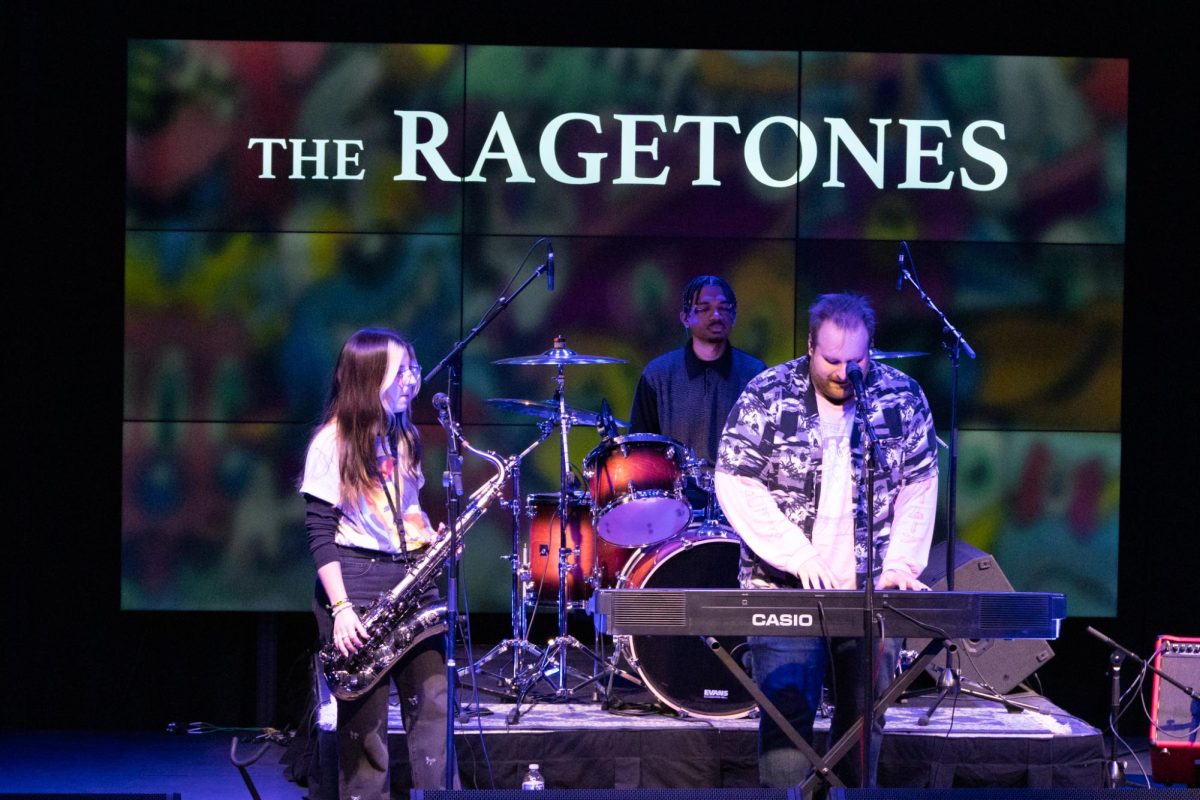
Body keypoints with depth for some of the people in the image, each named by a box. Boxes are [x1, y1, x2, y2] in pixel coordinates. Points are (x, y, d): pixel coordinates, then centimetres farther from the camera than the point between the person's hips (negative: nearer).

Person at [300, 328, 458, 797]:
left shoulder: (405, 437, 13)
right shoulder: (333, 442, -8)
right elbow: (320, 533, -10)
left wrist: (435, 538, 0)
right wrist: (341, 608, -17)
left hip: (411, 577, 6)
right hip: (356, 578, -6)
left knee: (433, 705, 0)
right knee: (365, 720, -3)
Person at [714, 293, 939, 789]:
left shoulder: (902, 397, 2)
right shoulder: (766, 397, -5)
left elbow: (918, 487, 6)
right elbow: (736, 485, -8)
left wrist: (902, 565, -6)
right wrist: (798, 556, -16)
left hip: (873, 592, 2)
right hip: (785, 589, -2)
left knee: (865, 715, 7)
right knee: (787, 716, -8)